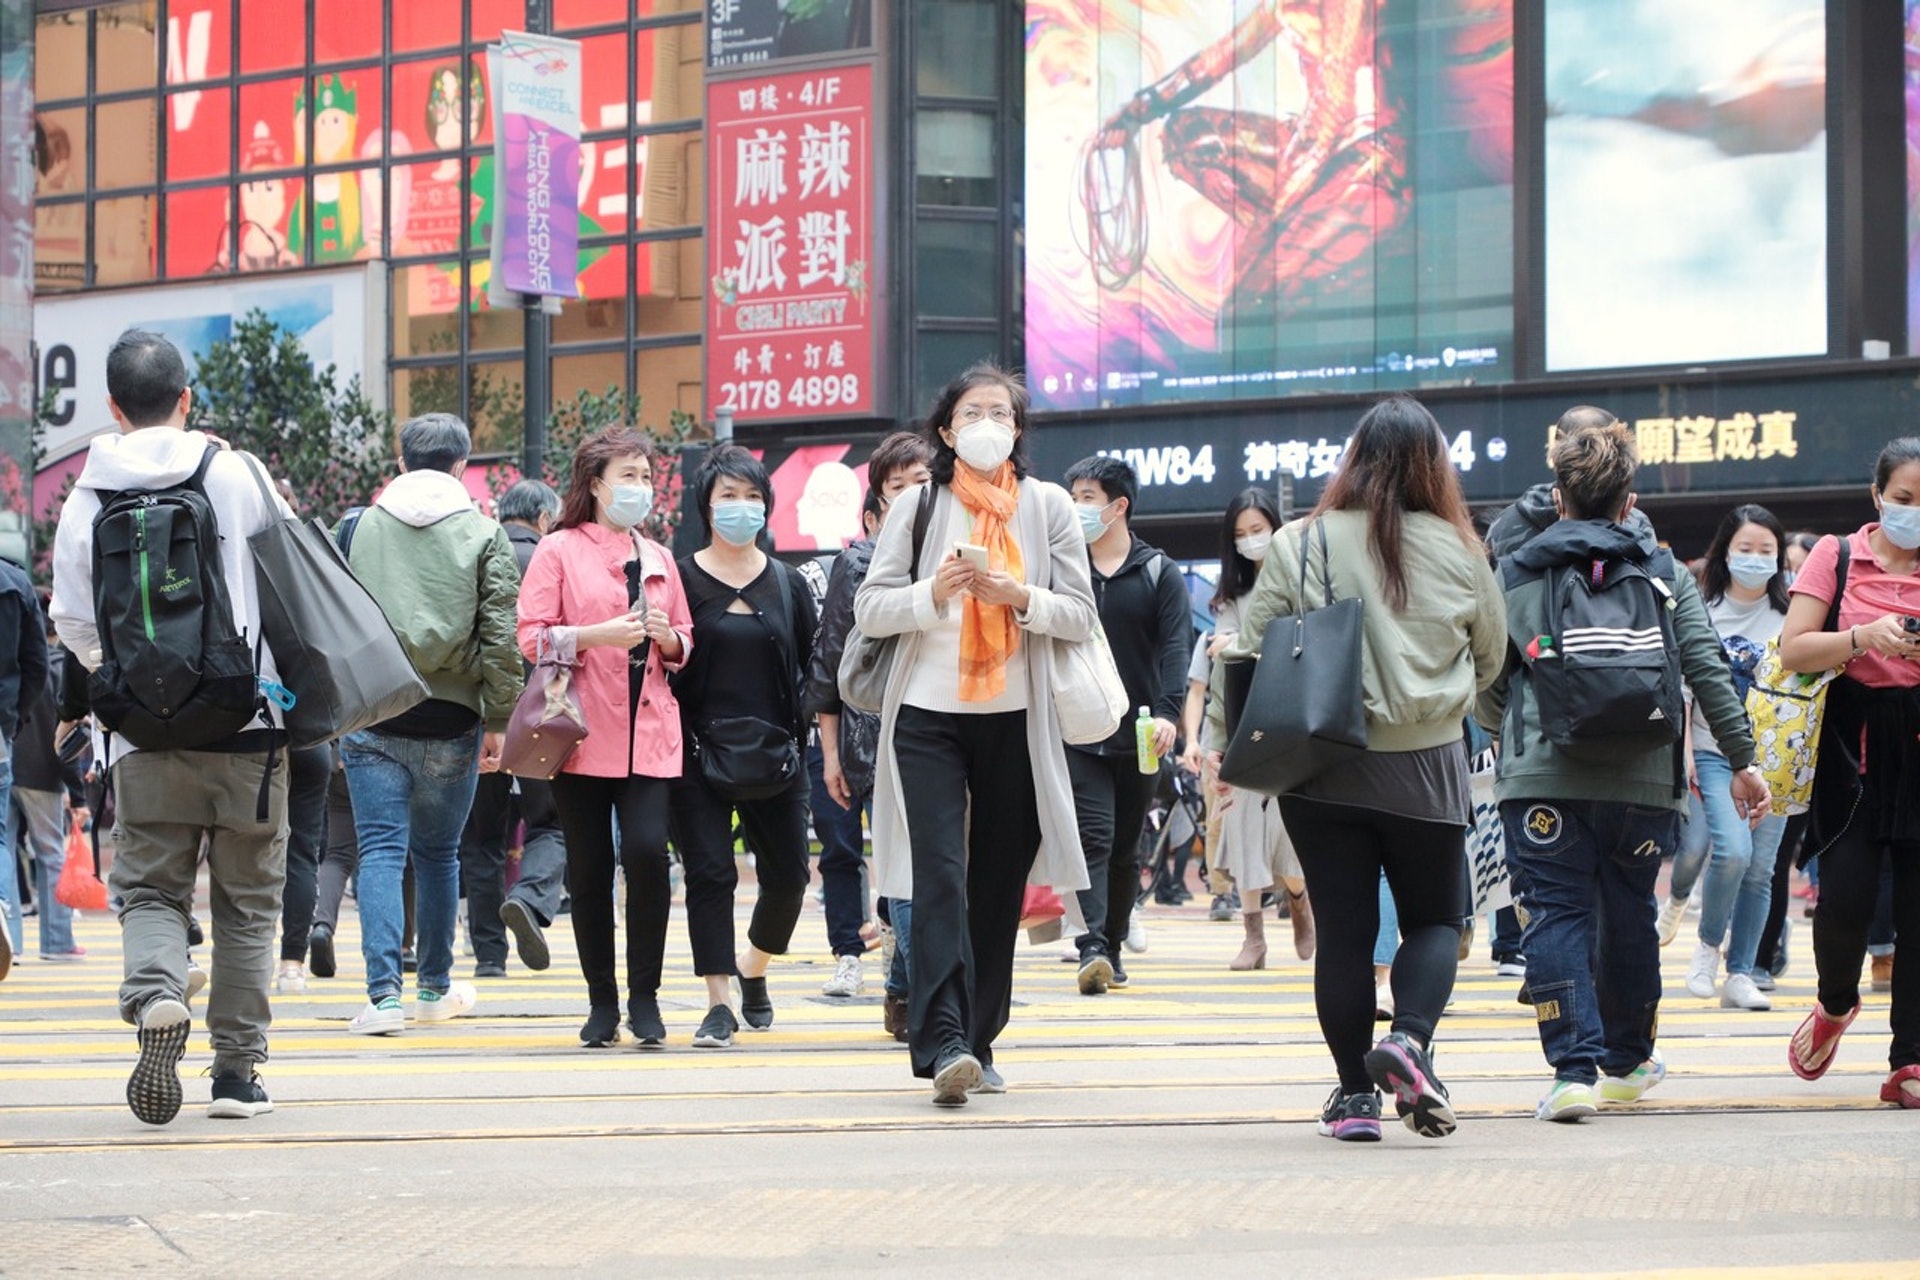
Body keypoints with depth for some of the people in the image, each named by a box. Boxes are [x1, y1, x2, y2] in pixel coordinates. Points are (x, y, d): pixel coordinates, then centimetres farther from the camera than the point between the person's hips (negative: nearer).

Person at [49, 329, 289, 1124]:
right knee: (247, 899, 10)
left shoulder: (86, 498, 0)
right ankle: (238, 1070, 11)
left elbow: (72, 624, 4)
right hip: (247, 727, -1)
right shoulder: (232, 472, -4)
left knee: (149, 888, 9)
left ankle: (156, 998, -21)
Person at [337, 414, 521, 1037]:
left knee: (380, 851, -1)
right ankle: (435, 989, 27)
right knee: (438, 854, 15)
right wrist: (497, 722, 1)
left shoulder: (359, 529, 4)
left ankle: (384, 993, -14)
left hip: (370, 716, 0)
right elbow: (501, 639, -4)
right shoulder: (484, 535, -1)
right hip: (450, 720, 0)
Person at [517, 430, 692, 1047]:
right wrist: (599, 634, -17)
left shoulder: (658, 558, 17)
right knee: (590, 868, 0)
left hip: (649, 733, 2)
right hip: (584, 734, -2)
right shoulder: (558, 551, 3)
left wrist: (669, 637, 0)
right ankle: (601, 1001, 11)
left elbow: (685, 644, 23)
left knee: (647, 851, -14)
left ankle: (644, 995, -4)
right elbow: (532, 638, -4)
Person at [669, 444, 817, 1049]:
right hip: (699, 754, -3)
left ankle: (753, 969, 31)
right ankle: (719, 1003, -3)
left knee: (788, 875, 5)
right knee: (710, 873, -7)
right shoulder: (680, 579, 1)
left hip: (774, 754, 3)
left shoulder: (787, 583, 9)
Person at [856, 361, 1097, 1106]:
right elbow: (869, 608, 2)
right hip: (928, 716, -2)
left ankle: (978, 1043, 16)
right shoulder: (918, 505, 6)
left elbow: (1081, 616, 3)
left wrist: (1020, 597, -15)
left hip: (1015, 720, 2)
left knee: (1000, 885, 6)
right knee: (940, 879, -13)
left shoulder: (1048, 506, 7)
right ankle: (944, 1044, -21)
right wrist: (933, 592, -16)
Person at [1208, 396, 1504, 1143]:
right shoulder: (1457, 551, -4)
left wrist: (1226, 742, 9)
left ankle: (1355, 1096, 9)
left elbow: (1249, 652, -3)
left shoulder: (1298, 547, -7)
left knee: (1343, 931, 7)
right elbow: (1491, 656, 10)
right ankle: (1409, 1038, -12)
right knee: (1434, 919, 13)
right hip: (1425, 770, 0)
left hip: (1323, 766, 0)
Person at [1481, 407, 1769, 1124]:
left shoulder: (1514, 573, 6)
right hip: (1641, 777, 2)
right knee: (1629, 916, 17)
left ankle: (1574, 1067, -18)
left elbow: (1486, 682, 10)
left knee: (1557, 915, -3)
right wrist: (1741, 759, 11)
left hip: (1541, 777, -2)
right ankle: (1627, 1062, 33)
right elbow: (1707, 670, 4)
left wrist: (1507, 733, 31)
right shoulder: (1664, 573, 8)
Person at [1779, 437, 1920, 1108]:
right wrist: (1862, 637, -19)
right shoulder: (1837, 556, 4)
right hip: (1852, 743, -1)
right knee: (1846, 894, -9)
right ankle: (1836, 1005, 23)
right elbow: (1793, 650, -4)